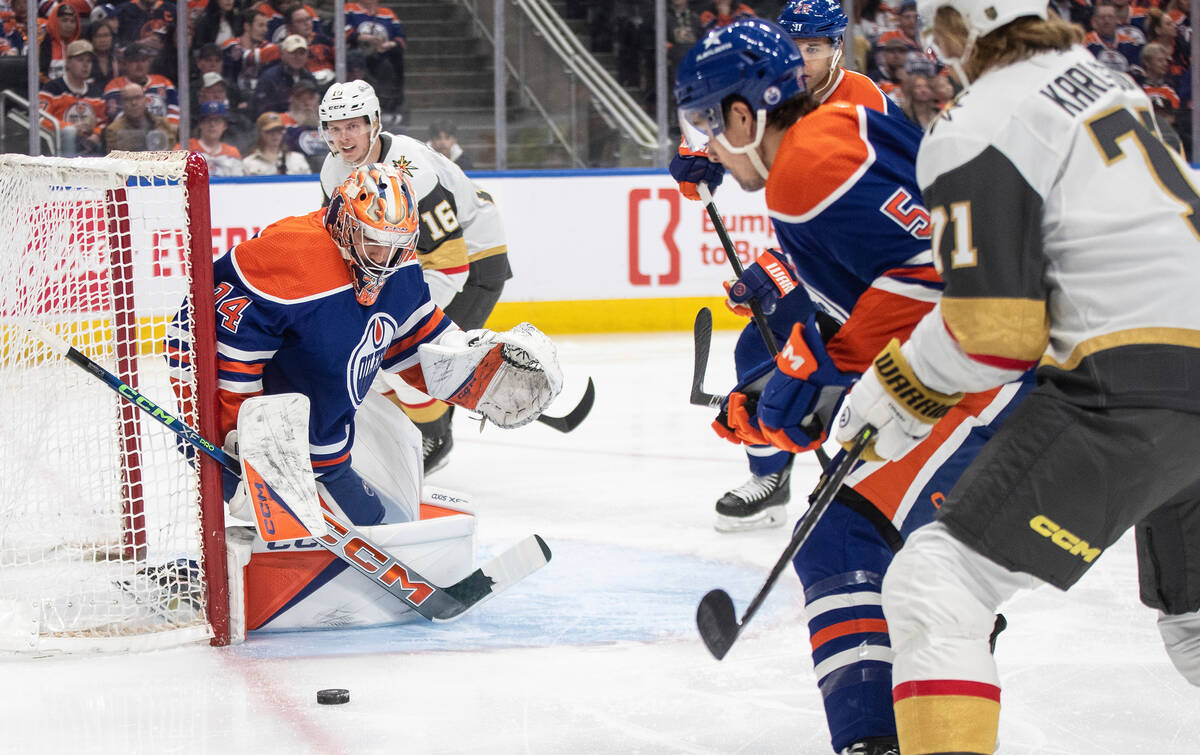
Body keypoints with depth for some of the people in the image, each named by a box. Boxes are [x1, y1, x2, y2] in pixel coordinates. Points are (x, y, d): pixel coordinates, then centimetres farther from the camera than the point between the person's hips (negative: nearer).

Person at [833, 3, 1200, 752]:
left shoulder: (979, 133, -7)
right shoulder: (1094, 75, 19)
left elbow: (994, 330, -12)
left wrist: (900, 395, 6)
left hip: (1136, 387, -9)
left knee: (936, 585, -11)